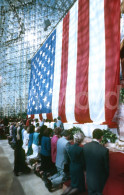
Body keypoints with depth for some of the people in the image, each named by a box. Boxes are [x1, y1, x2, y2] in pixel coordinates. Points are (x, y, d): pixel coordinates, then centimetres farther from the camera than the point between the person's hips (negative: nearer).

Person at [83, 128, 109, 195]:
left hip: (89, 176, 3)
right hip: (100, 178, -3)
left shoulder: (85, 146, -16)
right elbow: (106, 166, -14)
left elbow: (84, 161, -2)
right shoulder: (104, 150, -28)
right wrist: (106, 176, 6)